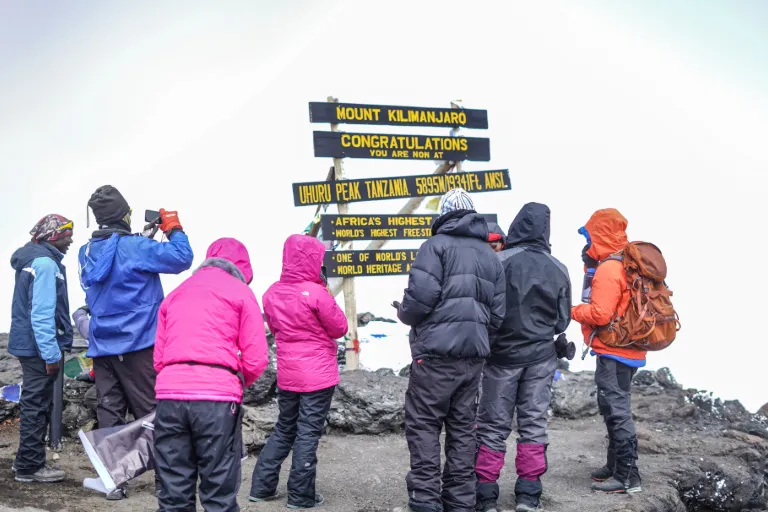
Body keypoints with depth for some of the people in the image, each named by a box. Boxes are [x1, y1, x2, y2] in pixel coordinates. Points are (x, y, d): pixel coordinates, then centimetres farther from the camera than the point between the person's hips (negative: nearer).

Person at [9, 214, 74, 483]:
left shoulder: (32, 259, 16)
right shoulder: (45, 263, -16)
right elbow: (42, 313, -23)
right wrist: (51, 352, -23)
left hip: (29, 344, 10)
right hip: (40, 347, -10)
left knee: (35, 405, 16)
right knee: (37, 406, -3)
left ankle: (28, 461, 24)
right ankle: (29, 466, 3)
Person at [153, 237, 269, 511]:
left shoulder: (174, 295, 24)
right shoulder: (241, 293, 10)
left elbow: (158, 358, 20)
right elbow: (255, 360, 4)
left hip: (169, 394, 4)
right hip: (217, 396, -4)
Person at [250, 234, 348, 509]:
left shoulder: (272, 294, 2)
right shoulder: (316, 293, -18)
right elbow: (340, 329, -7)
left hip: (287, 374, 6)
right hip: (318, 375, -6)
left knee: (284, 429, 19)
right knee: (308, 433, 2)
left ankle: (261, 487, 21)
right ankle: (301, 496, 8)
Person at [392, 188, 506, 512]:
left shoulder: (437, 245, -4)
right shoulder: (490, 255, 16)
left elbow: (421, 295, -16)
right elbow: (497, 315, 12)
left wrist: (405, 314, 4)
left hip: (436, 351, -6)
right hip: (473, 353, 6)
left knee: (423, 425, -1)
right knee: (462, 427, 12)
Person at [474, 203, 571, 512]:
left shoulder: (500, 262, -16)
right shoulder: (559, 270, -2)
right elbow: (562, 321, 6)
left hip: (503, 355, -3)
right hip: (541, 357, 3)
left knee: (493, 425, 5)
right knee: (533, 423, 11)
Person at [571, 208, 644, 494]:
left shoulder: (608, 269, -18)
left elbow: (599, 314, -23)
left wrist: (572, 311, -7)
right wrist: (591, 266, 8)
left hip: (613, 352, -10)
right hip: (628, 350, 10)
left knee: (616, 411, -6)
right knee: (616, 409, 18)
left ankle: (627, 477, -2)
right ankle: (615, 466, 27)